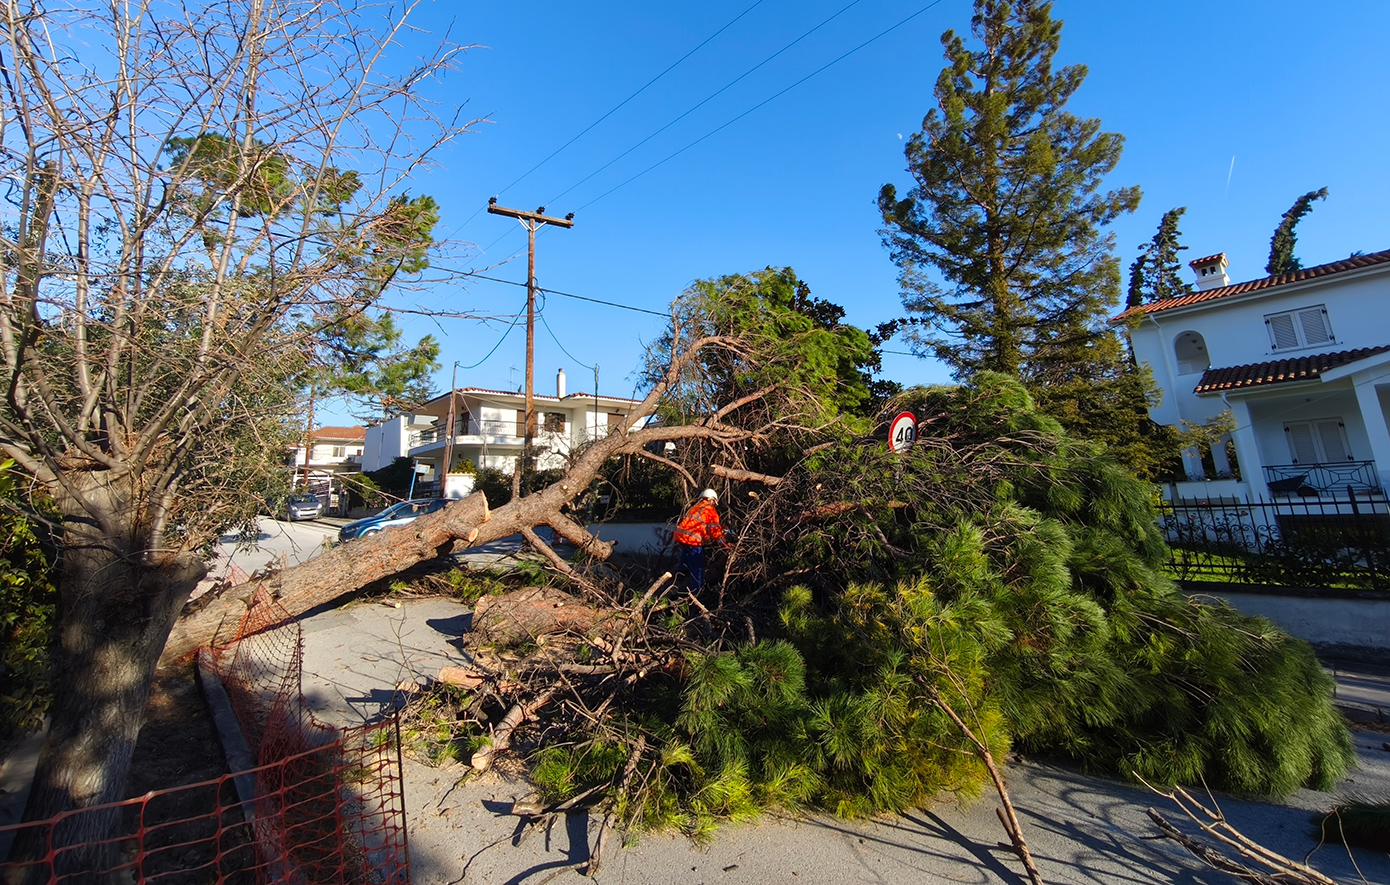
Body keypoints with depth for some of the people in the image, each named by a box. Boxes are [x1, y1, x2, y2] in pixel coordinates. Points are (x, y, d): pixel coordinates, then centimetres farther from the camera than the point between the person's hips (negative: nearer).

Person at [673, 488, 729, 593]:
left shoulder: (695, 507, 23)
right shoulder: (710, 510, -1)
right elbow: (714, 530, -5)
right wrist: (724, 544, 2)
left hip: (680, 536, 8)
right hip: (693, 541, -7)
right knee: (697, 569, 3)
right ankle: (696, 591, 8)